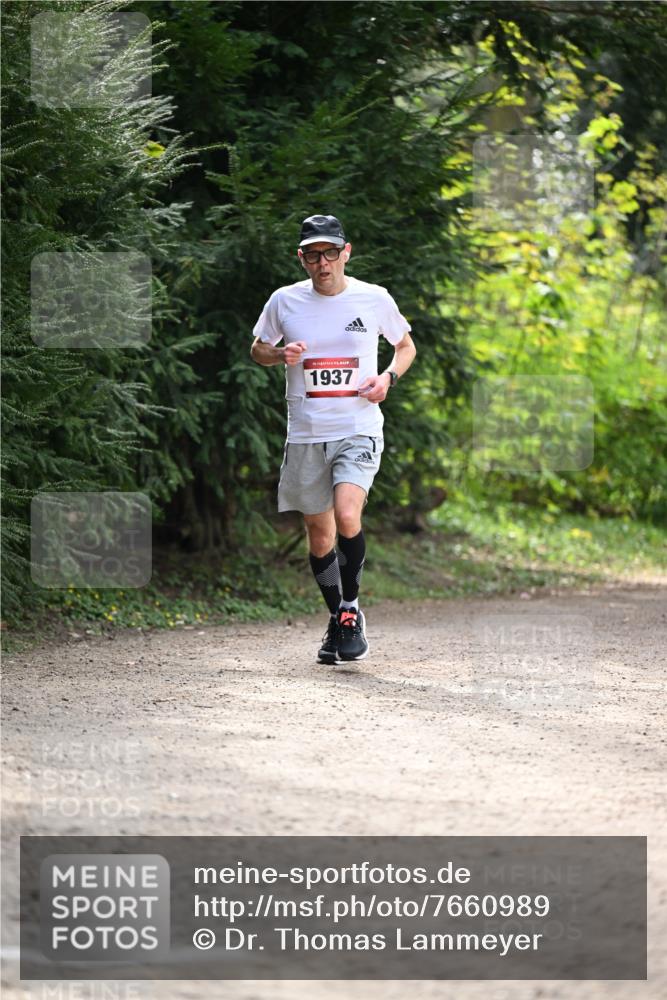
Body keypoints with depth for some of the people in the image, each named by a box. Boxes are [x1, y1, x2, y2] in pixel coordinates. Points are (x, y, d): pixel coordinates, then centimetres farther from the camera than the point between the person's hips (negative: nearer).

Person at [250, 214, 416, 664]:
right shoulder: (284, 301, 2)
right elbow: (257, 348, 17)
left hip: (359, 429, -3)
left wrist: (388, 377, -5)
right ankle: (337, 618, 29)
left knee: (347, 516, -24)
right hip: (306, 436, 3)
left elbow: (406, 345, 15)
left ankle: (351, 608, -4)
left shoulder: (375, 299, -1)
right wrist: (280, 353, -6)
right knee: (319, 533, 9)